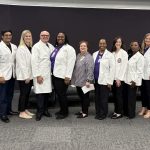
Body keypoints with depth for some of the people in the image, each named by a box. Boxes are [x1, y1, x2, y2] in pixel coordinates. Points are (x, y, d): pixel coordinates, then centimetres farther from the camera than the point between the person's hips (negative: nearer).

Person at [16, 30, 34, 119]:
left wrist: (29, 75, 5)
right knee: (23, 93, -1)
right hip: (23, 76, -7)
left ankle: (25, 110, 24)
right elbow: (21, 64, -16)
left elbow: (32, 62, 10)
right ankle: (22, 112, 8)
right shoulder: (21, 48, -10)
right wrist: (26, 76, -17)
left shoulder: (31, 48, 11)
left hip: (30, 75, 7)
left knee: (27, 93, 13)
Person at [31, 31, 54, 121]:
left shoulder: (51, 46, 12)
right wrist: (37, 75, -14)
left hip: (48, 74, 5)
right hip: (40, 74, -5)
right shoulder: (36, 47, -5)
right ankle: (39, 112, 8)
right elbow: (34, 61, -11)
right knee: (40, 93, -4)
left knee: (47, 92, 7)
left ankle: (45, 110, 20)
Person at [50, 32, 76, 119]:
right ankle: (62, 110, 26)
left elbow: (70, 63, -14)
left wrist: (67, 76, -19)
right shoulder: (56, 48, 15)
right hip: (55, 75, 7)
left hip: (62, 76, -7)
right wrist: (52, 72, 13)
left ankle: (65, 113, 13)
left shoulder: (69, 48, -8)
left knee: (62, 94, -2)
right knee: (58, 94, 11)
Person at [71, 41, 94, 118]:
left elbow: (90, 70, -18)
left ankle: (85, 112, 15)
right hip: (78, 81, 7)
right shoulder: (78, 55, 12)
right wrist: (74, 78, 16)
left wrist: (88, 80, -21)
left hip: (84, 82, -7)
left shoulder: (89, 57, -12)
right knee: (81, 96, 16)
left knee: (85, 97, 3)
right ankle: (82, 110, 31)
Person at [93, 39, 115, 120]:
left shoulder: (110, 55, -2)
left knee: (103, 98, 2)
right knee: (97, 98, 10)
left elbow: (112, 69, -6)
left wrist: (110, 81, -11)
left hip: (104, 80, -4)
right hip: (96, 79, 4)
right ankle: (98, 113, 22)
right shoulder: (94, 54, 11)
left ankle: (103, 114, 15)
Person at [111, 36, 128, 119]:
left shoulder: (124, 53, -5)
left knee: (119, 96, 0)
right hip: (113, 78, 5)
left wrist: (119, 78, -13)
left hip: (119, 78, -5)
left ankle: (120, 113, 10)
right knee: (115, 96, 9)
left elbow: (124, 67, -10)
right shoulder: (113, 53, 11)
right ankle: (116, 111, 20)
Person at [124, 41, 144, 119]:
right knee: (126, 97, 9)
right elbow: (127, 68, 12)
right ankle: (126, 112, 24)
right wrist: (124, 78, 6)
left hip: (133, 81, -6)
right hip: (127, 80, 6)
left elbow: (139, 70, -13)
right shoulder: (129, 56, 13)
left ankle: (131, 114, 15)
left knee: (131, 97, 2)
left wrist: (134, 81, -16)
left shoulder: (140, 57, -8)